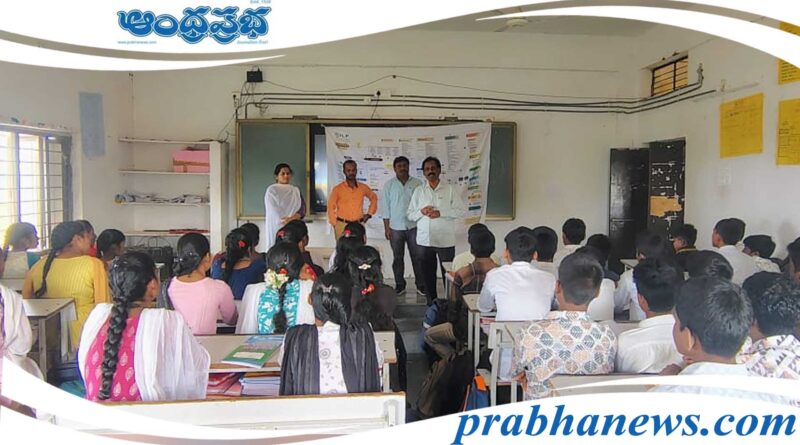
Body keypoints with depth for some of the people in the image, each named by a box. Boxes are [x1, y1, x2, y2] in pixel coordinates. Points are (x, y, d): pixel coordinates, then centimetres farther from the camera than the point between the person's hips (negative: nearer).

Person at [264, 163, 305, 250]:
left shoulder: (296, 191, 13)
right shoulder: (271, 190, 4)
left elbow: (302, 208, 1)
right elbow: (273, 210, -6)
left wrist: (293, 218, -18)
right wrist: (285, 221, -17)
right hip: (276, 228, -3)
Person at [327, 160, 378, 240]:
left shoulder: (363, 187, 5)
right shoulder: (337, 189, -2)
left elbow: (373, 198, 22)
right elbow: (331, 208, 3)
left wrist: (369, 213, 13)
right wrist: (335, 225, 0)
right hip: (342, 225, -2)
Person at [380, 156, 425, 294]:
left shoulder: (417, 183, 2)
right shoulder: (389, 185, 3)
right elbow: (385, 207, 3)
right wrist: (386, 227, -1)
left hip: (414, 226, 0)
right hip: (395, 227, 1)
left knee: (417, 257, 0)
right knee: (398, 257, 8)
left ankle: (420, 284, 9)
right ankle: (399, 285, 19)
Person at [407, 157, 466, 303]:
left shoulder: (449, 190, 1)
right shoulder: (418, 191, 10)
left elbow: (462, 211, -5)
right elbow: (410, 214, 10)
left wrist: (440, 213, -14)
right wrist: (421, 211, -11)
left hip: (445, 240, -3)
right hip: (424, 240, 3)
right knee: (428, 274, 11)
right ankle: (431, 303, 23)